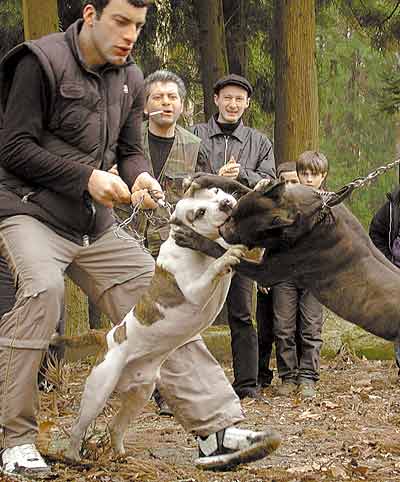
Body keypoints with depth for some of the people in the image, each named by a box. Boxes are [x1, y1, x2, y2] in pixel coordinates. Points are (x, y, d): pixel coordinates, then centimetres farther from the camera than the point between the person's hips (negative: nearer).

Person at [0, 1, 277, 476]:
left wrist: (140, 178, -10)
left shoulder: (129, 78, 9)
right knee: (42, 289, -33)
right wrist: (86, 176, -19)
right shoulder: (42, 62, -12)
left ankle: (216, 429, 7)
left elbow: (129, 150, 15)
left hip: (95, 224, 7)